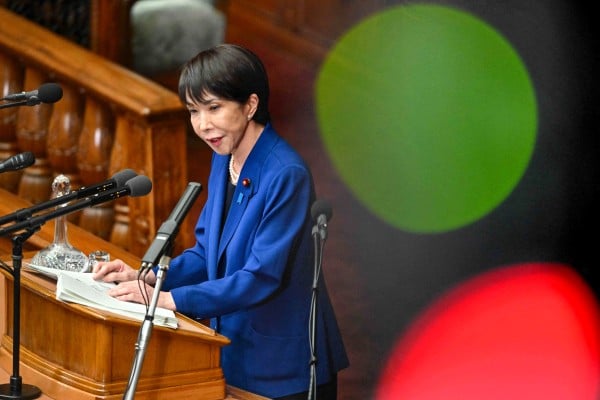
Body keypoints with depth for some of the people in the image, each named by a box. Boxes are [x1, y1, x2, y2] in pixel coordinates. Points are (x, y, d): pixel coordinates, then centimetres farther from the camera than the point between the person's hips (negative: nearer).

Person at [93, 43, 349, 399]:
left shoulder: (286, 175, -22)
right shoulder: (223, 160, 4)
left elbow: (262, 277, -25)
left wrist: (166, 299, -25)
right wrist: (145, 277, -5)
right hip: (235, 353, 7)